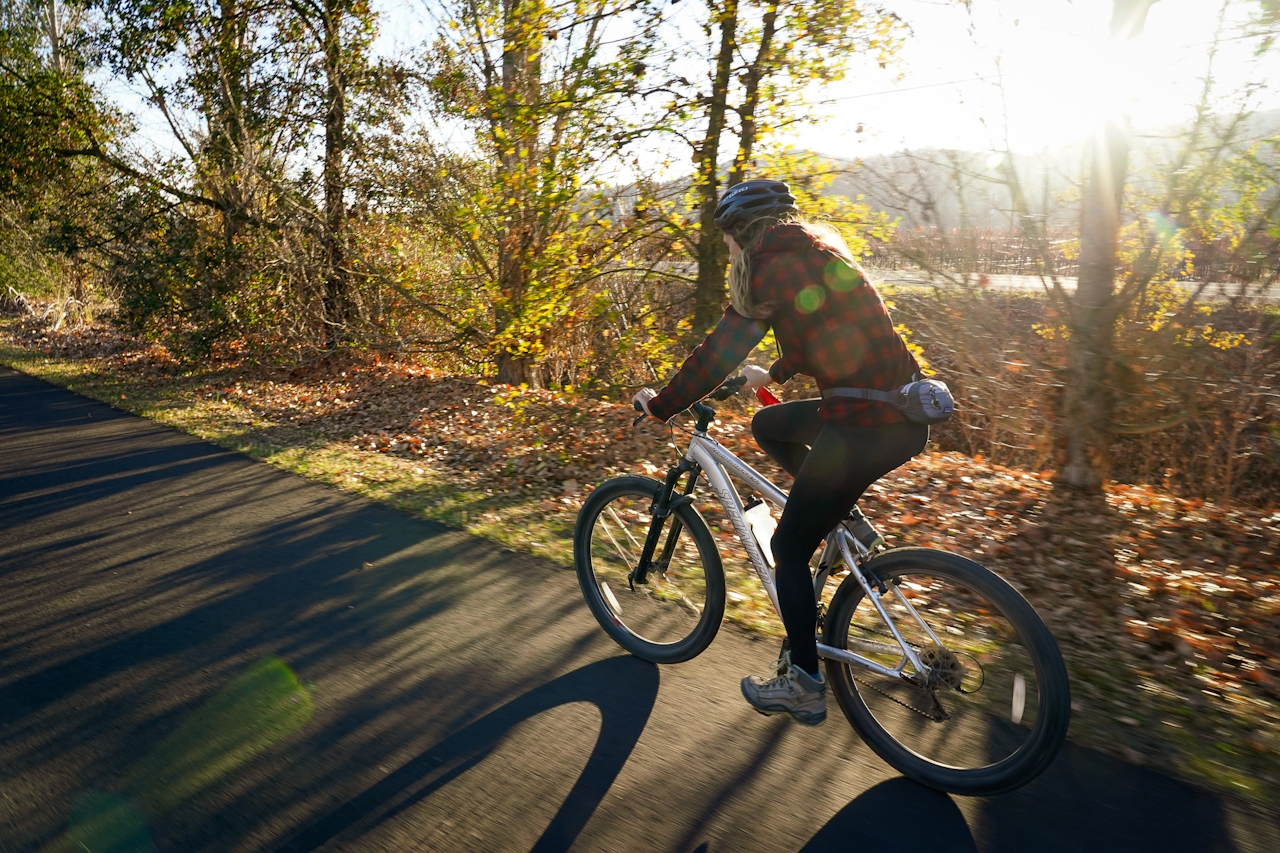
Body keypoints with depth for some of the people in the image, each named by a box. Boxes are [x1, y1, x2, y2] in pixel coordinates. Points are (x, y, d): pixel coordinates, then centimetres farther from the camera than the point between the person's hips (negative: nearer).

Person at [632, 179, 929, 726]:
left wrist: (659, 405, 3)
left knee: (789, 548, 5)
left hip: (866, 426, -9)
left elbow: (718, 353, -11)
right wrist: (771, 375, 45)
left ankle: (804, 687, 16)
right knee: (767, 426, 25)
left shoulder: (773, 267, -10)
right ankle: (845, 519, 21)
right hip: (905, 409, 9)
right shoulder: (817, 251, 17)